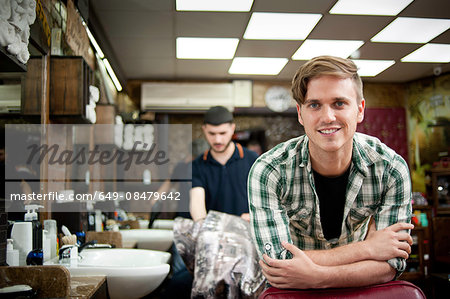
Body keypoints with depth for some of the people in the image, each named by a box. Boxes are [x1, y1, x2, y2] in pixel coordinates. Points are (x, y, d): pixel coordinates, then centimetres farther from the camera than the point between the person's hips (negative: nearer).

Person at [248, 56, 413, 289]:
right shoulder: (267, 172, -21)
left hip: (358, 290, 2)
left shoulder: (391, 170, -15)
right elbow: (279, 265, -26)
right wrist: (368, 248, -23)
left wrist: (316, 277, -29)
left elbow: (389, 265, -13)